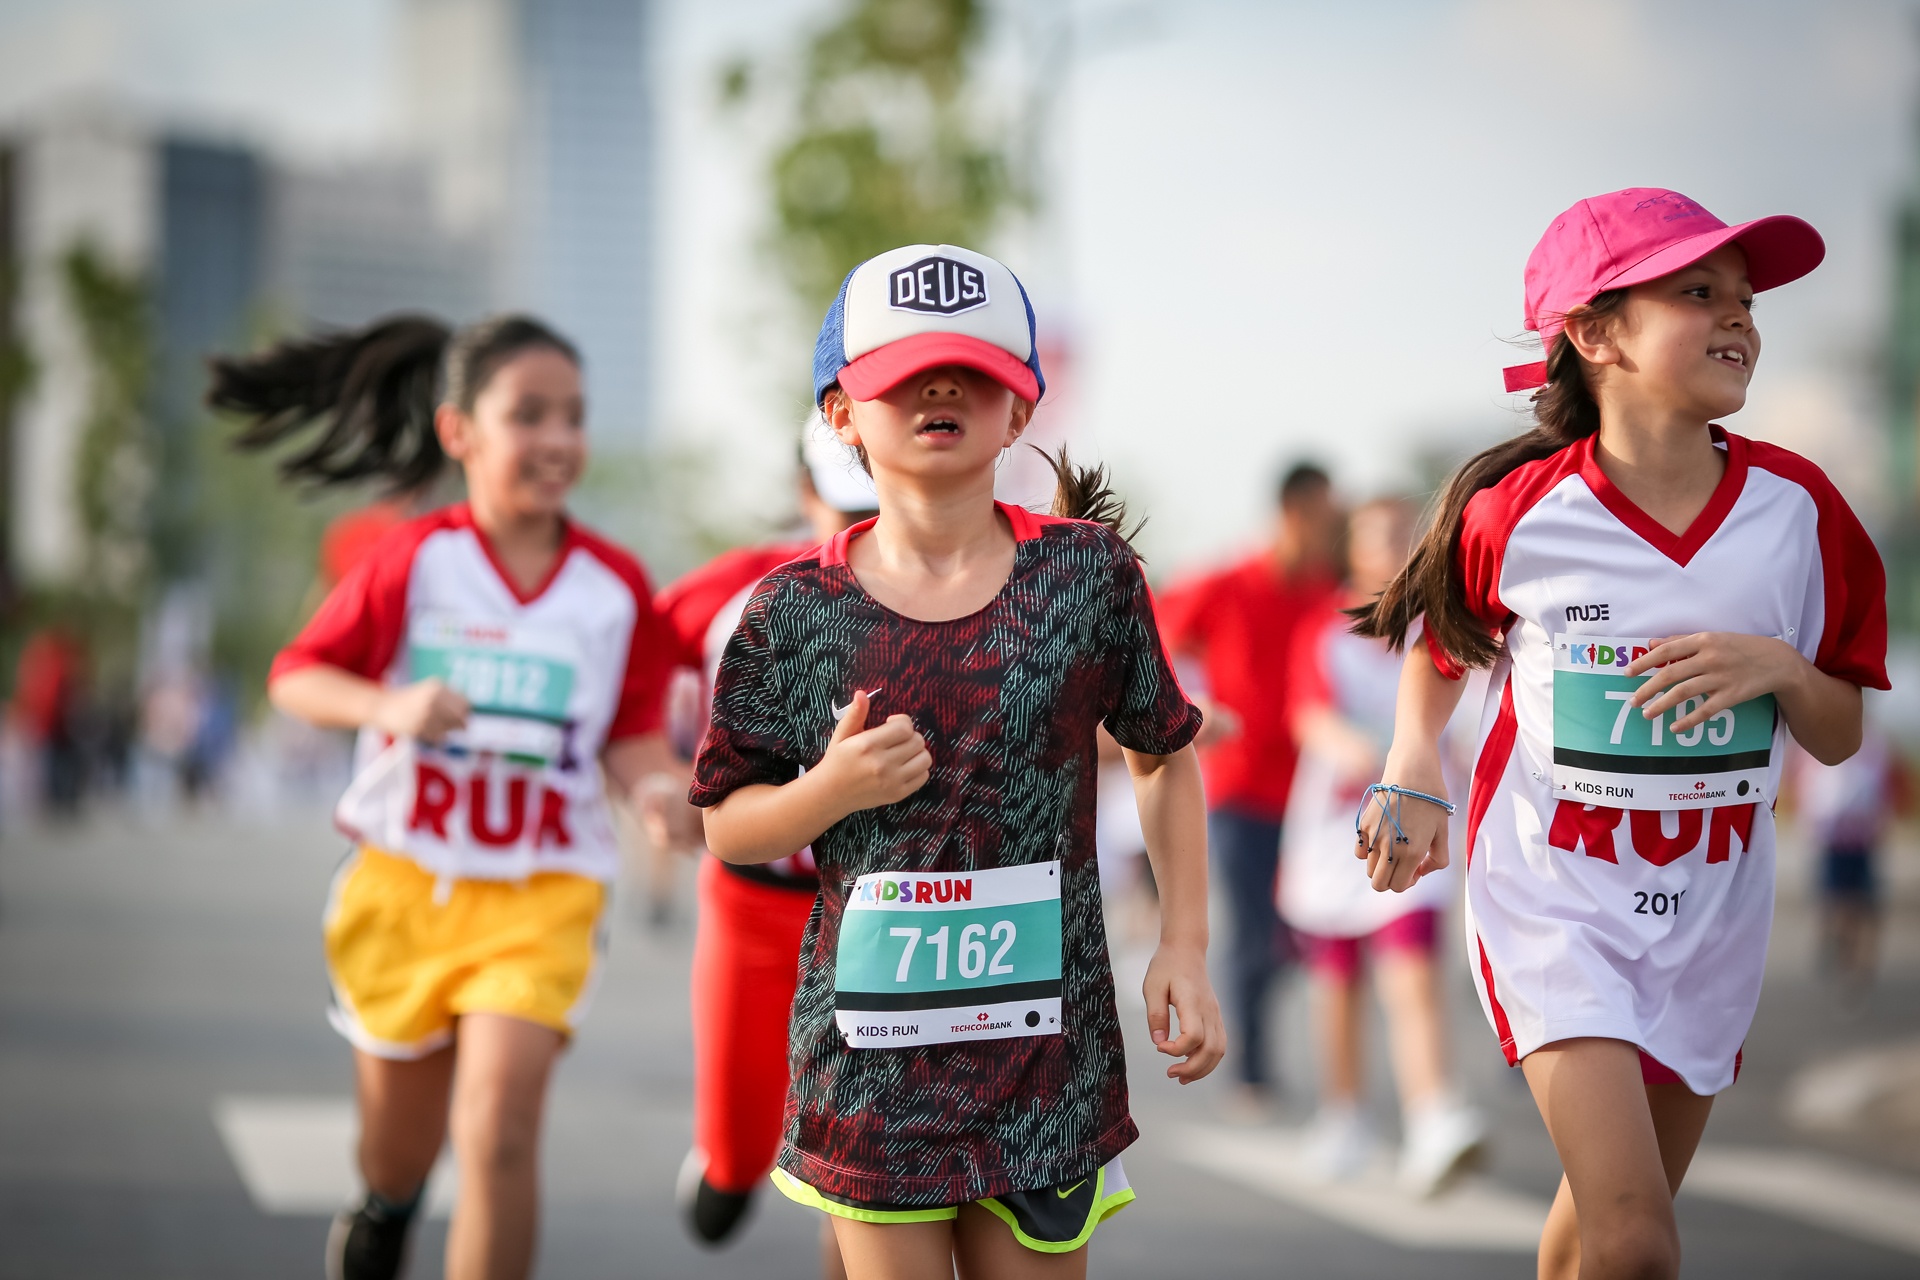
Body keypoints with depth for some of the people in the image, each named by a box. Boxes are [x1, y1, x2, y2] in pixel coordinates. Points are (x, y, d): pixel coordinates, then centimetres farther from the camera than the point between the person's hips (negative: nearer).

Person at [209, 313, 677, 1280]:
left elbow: (633, 737, 4)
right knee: (398, 1149, 19)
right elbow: (295, 677, -3)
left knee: (498, 1136, -18)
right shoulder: (412, 559, -7)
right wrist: (390, 706, -22)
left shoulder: (617, 585, -3)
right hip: (404, 882, 1)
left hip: (540, 897, -1)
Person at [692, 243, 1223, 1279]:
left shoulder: (1089, 573, -1)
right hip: (870, 1043, 0)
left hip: (1044, 1035, 1)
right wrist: (830, 792, -16)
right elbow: (727, 827, 4)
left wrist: (1185, 947, 4)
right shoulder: (796, 612, -3)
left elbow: (1164, 758, 12)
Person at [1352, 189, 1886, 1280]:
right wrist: (1413, 777, -5)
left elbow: (1841, 737, 3)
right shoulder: (1516, 513, -12)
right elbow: (1439, 645, 10)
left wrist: (1780, 668, -17)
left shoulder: (1798, 508, -5)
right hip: (1555, 895, -3)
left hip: (1711, 912, 4)